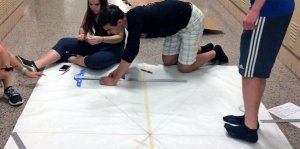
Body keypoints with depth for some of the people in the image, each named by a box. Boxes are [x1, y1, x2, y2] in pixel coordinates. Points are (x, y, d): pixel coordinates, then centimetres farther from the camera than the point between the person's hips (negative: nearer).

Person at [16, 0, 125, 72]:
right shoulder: (90, 12, -1)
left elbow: (120, 38, -21)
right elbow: (83, 27, 9)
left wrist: (101, 39, -36)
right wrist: (82, 35, -15)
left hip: (113, 48, -6)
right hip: (95, 44, 6)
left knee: (96, 60, -41)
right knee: (64, 42, -11)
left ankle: (69, 58, -14)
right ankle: (35, 66, -26)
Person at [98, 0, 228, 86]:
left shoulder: (135, 19, -34)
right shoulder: (131, 19, -7)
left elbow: (131, 51, -37)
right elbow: (130, 48, 5)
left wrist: (114, 80, -32)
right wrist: (120, 69, -5)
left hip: (191, 19, -9)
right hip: (177, 23, 9)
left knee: (184, 68, -2)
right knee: (168, 62, 13)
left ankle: (215, 52, 21)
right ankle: (204, 49, 30)